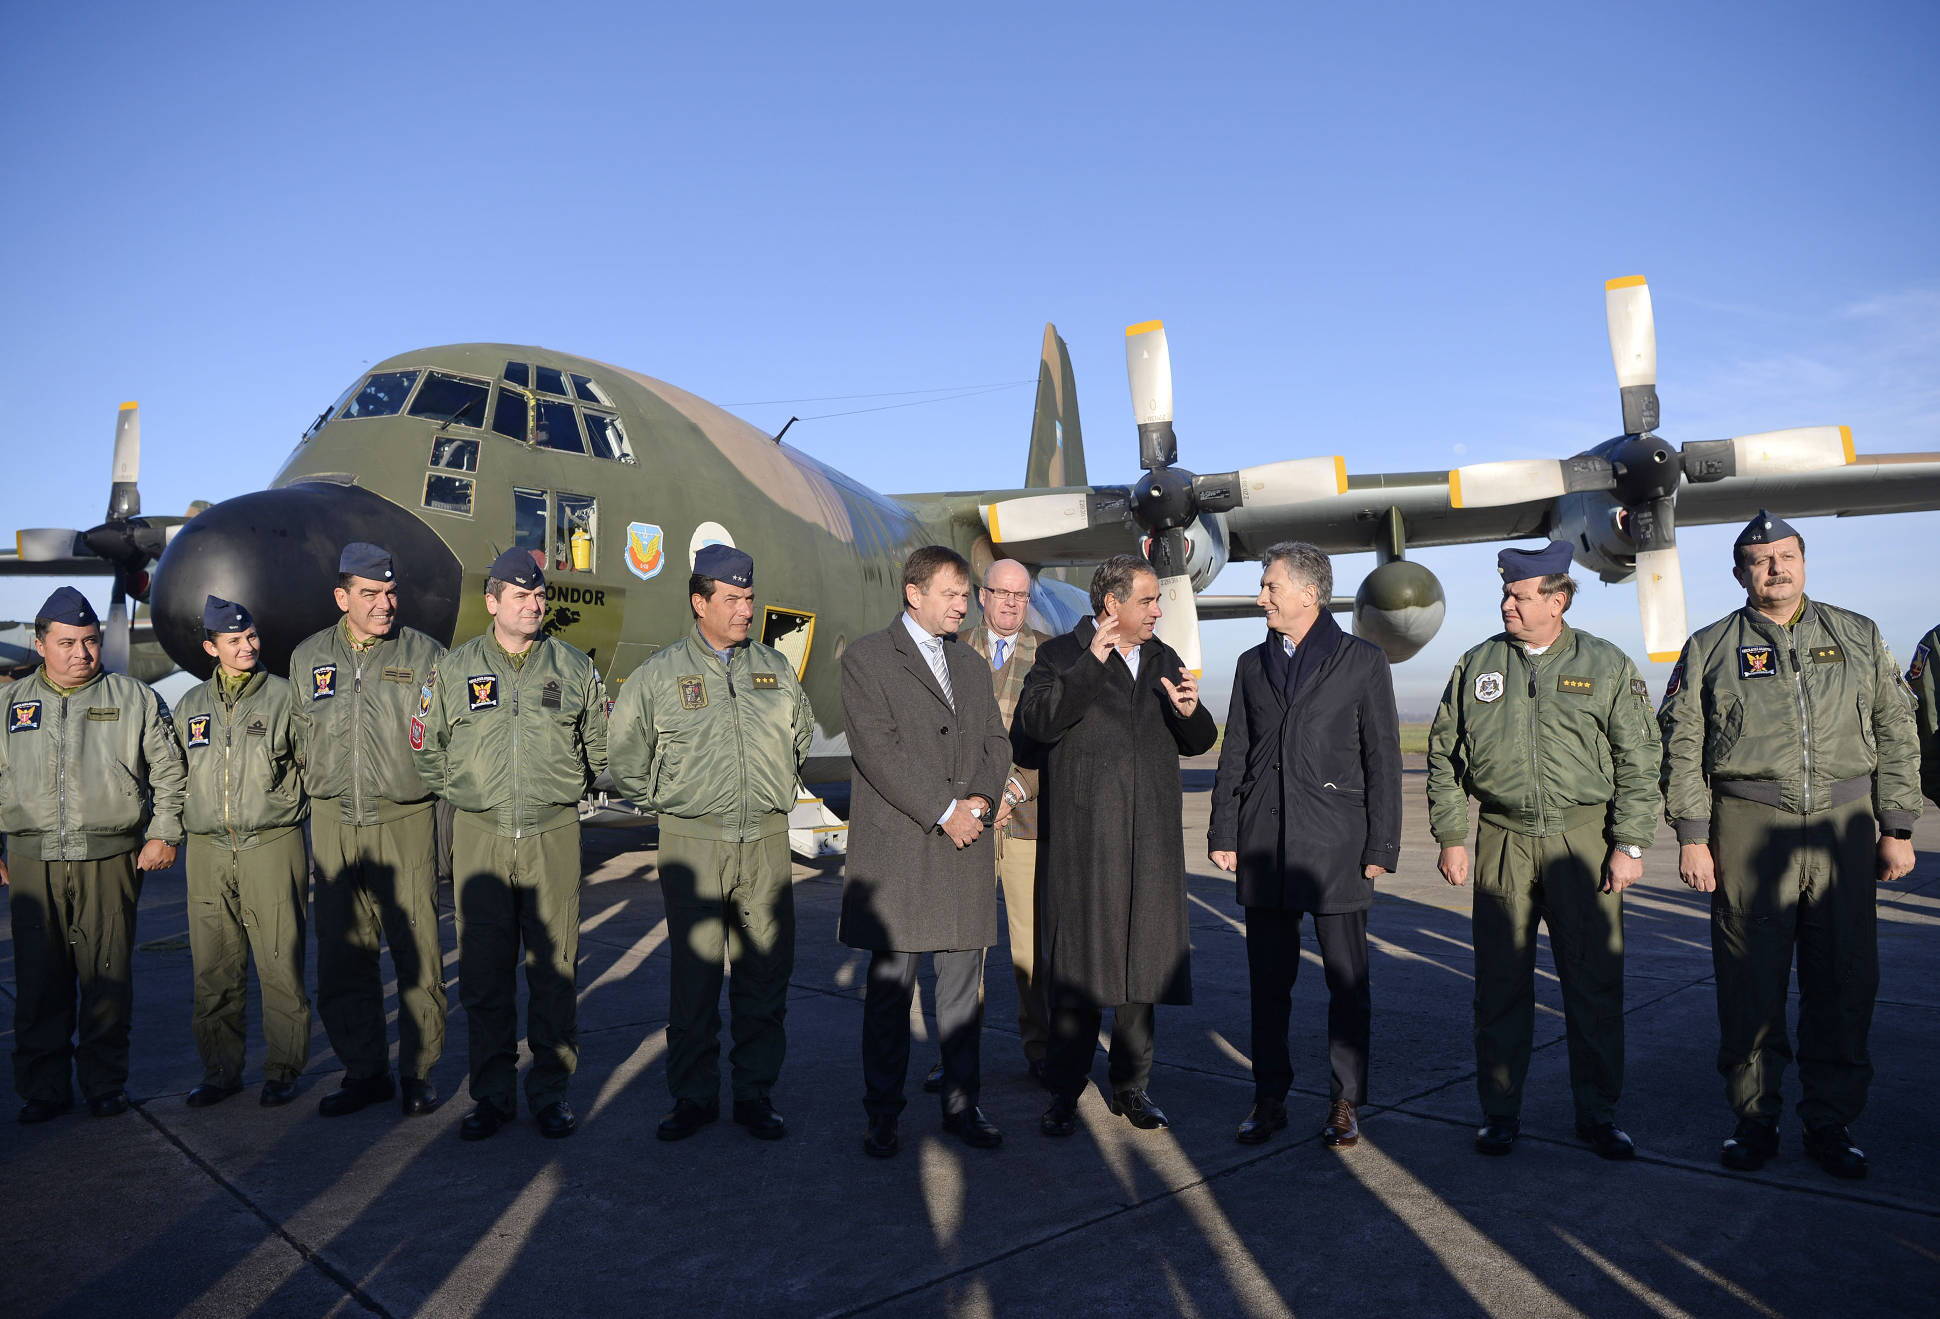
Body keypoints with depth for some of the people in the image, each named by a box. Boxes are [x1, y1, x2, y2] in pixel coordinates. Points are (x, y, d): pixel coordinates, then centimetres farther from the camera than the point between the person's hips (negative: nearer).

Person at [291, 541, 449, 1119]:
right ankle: (364, 1070, 22)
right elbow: (300, 736, 19)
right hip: (333, 821, 3)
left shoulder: (425, 655, 0)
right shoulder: (307, 658, 10)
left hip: (406, 818, -3)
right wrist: (322, 786, 13)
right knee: (342, 953, 8)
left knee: (417, 949, 0)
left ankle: (418, 1071, 14)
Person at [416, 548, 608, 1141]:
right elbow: (427, 751, 13)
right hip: (479, 835, 1)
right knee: (484, 971, 5)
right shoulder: (454, 668, 6)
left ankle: (550, 1089, 16)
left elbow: (600, 747, 13)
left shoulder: (574, 667, 5)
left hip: (554, 833, 0)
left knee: (553, 969, 4)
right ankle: (492, 1092, 18)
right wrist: (462, 793, 12)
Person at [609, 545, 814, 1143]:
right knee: (693, 975, 3)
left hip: (766, 844, 3)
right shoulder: (660, 674, 0)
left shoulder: (776, 667, 9)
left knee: (767, 973, 6)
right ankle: (693, 1096, 17)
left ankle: (755, 1093, 19)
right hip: (693, 844, -2)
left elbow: (803, 735, 24)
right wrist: (669, 801, 6)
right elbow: (624, 757, 7)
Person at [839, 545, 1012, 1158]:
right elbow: (878, 750, -11)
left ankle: (961, 1104, 22)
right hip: (897, 850, -5)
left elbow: (996, 741, 14)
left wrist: (980, 800, -5)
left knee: (963, 984, 10)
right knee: (890, 987, 3)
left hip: (967, 845, 5)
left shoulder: (971, 663, 18)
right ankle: (883, 1113, 16)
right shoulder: (866, 658, -2)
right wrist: (943, 812, -14)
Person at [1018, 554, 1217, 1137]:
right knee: (1076, 959, 0)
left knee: (1143, 956, 9)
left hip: (1151, 837, 5)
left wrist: (1191, 712, -6)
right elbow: (1036, 722, -16)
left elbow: (1198, 743, 17)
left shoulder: (1165, 660, 16)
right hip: (1081, 837, -5)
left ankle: (1131, 1084, 23)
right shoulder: (1061, 654, 0)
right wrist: (1091, 664, -20)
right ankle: (1065, 1092, 12)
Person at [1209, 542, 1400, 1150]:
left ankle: (1345, 1103, 18)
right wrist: (1223, 833, 6)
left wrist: (1382, 845, -5)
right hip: (1264, 844, 3)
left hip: (1336, 846, -3)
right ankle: (1269, 1099, 20)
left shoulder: (1363, 660, 2)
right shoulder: (1252, 664, 13)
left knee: (1346, 980, 4)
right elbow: (1234, 754, 13)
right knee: (1268, 980, 9)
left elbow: (1383, 757, 0)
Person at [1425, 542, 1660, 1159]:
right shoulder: (1476, 665, 7)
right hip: (1501, 841, 1)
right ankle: (1500, 1112, 19)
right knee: (1500, 983, 6)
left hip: (1582, 839, -1)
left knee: (1594, 982, 6)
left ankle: (1597, 1113, 22)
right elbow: (1444, 756, 9)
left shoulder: (1608, 666, 3)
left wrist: (1630, 845, -3)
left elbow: (1638, 762, 3)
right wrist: (1450, 837, 3)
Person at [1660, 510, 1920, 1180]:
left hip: (1842, 826, 2)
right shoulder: (1709, 649, 6)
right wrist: (1692, 836, -2)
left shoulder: (1859, 637, 12)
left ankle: (1831, 1120, 20)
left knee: (1844, 983, 6)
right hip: (1749, 828, -2)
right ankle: (1754, 1118, 16)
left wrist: (1897, 827, 6)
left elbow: (1896, 734, 12)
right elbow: (1682, 748, 4)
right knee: (1750, 985, 3)